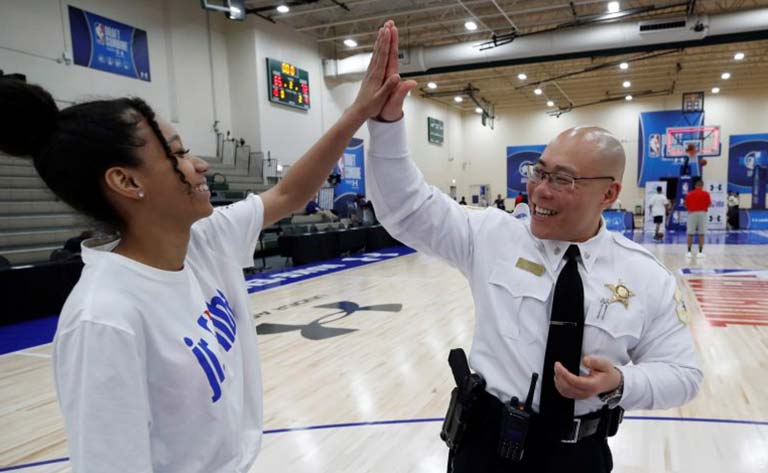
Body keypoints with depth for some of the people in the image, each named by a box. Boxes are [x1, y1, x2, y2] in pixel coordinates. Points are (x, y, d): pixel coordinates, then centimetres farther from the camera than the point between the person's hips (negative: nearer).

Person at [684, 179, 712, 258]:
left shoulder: (689, 194, 4)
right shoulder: (705, 194, 0)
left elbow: (686, 205, 7)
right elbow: (709, 205, -1)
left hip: (692, 214, 1)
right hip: (702, 213, -1)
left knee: (690, 234, 5)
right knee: (701, 234, 3)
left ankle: (689, 252, 5)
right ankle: (700, 252, 2)